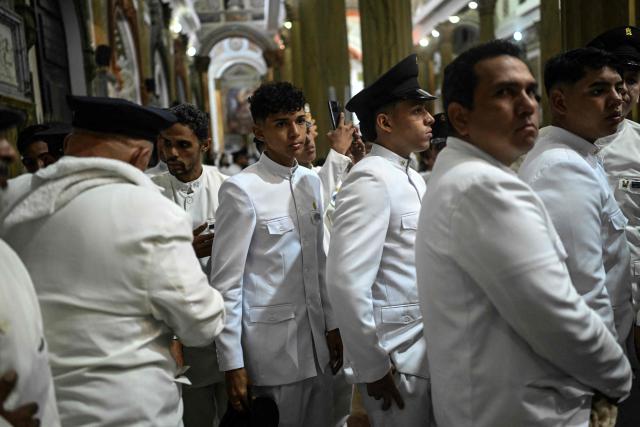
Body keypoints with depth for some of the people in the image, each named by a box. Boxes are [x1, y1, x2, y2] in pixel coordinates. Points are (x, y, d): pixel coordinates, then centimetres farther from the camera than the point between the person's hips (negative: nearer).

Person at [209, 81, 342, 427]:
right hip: (271, 342, -6)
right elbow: (226, 282, -12)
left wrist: (331, 324, 12)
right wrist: (232, 363, -11)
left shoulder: (310, 181, 6)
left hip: (315, 336, 6)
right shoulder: (241, 189, -13)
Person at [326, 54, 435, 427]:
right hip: (395, 357, -8)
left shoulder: (414, 179, 9)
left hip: (427, 350, 8)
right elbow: (346, 281, -24)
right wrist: (372, 366, -17)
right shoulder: (371, 179, -18)